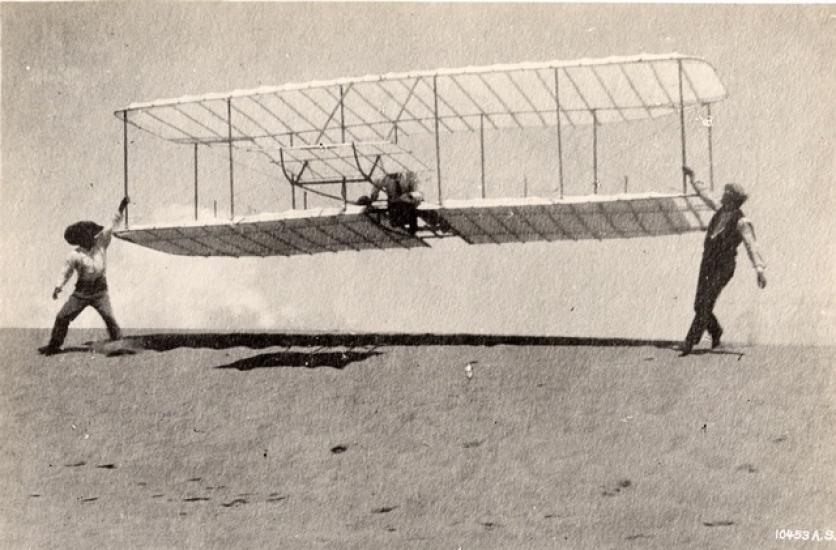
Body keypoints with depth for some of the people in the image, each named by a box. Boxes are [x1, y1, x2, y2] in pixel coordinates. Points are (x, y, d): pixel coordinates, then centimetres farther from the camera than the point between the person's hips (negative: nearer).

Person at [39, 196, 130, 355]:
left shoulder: (101, 242, -6)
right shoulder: (75, 255, -9)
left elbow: (113, 225, -12)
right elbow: (66, 272, 4)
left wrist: (121, 208, -21)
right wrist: (58, 286, -6)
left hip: (100, 290, -1)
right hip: (81, 292, 1)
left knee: (109, 317, -16)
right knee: (62, 317, 4)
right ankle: (53, 346, 19)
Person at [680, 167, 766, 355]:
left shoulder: (741, 222, -12)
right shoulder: (721, 210, 9)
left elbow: (751, 245, -22)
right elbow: (706, 197, 27)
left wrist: (760, 269, -34)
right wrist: (692, 179, 36)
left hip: (724, 267, -7)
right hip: (707, 263, 7)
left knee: (705, 304, -14)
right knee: (699, 305, 7)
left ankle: (691, 341, -14)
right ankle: (715, 331, 32)